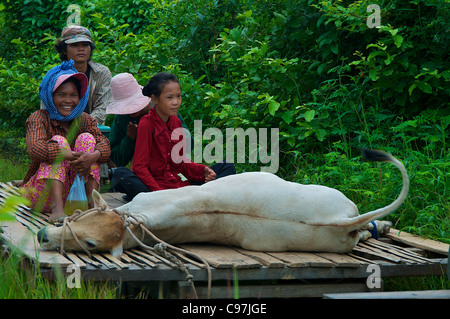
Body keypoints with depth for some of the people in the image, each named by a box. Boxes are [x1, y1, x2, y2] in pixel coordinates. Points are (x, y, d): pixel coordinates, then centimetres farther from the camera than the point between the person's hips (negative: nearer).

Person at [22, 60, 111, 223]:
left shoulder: (84, 120, 6)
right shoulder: (39, 118, -7)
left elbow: (104, 144, -11)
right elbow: (35, 149, -27)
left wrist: (93, 156, -35)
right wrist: (73, 156, -36)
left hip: (73, 191, 3)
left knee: (86, 138, -11)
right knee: (59, 141, -22)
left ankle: (92, 202, -28)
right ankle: (57, 207, -41)